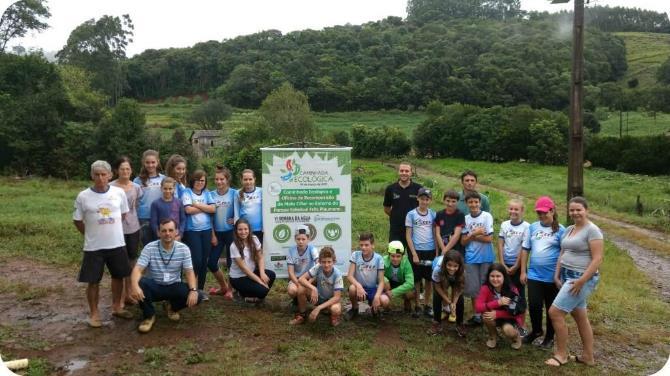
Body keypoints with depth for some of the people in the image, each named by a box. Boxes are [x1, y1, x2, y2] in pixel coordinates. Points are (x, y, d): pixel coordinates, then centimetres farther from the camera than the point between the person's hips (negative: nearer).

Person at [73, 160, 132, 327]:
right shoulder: (83, 196, -9)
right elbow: (77, 221, 2)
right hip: (93, 247, -2)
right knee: (93, 281, 5)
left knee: (118, 276, 15)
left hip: (117, 244, 3)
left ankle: (116, 307, 33)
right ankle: (94, 313, 22)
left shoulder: (119, 192, -4)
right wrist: (92, 235, 7)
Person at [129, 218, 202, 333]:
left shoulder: (183, 249, -7)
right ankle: (149, 315, -7)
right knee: (141, 283, -35)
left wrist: (193, 290, -27)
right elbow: (138, 269, -20)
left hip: (174, 287, 2)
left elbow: (189, 272, -8)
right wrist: (135, 285, -42)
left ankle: (172, 307, 11)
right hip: (154, 287, -1)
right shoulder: (149, 248, -12)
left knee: (197, 297, -23)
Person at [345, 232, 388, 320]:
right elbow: (350, 276, -13)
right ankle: (354, 308, -1)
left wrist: (377, 296, -28)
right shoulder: (355, 255, -9)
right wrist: (358, 286, -33)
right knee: (352, 288, -35)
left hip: (373, 289, 0)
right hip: (360, 287, 0)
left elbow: (381, 281, -10)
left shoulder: (378, 258, -9)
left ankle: (374, 307, 10)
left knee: (385, 301, -30)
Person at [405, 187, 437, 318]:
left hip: (430, 251, 2)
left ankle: (426, 305, 21)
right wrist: (414, 254, -9)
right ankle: (416, 306, 16)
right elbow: (408, 236, -3)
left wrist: (437, 253, 0)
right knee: (417, 280, 5)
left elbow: (435, 234, 6)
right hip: (417, 251, -2)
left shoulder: (433, 214, 4)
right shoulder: (411, 214, -3)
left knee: (429, 279, 8)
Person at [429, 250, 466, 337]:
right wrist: (449, 302, -26)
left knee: (459, 298, -12)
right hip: (440, 279, -1)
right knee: (437, 296, -15)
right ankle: (437, 323, 3)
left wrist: (454, 302, -31)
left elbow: (460, 287, -21)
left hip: (455, 279, 1)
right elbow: (438, 287, -26)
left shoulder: (462, 271, -40)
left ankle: (460, 324, 7)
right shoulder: (438, 268, -44)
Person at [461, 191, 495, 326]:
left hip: (486, 258, -3)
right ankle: (476, 315, 19)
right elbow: (463, 242, 1)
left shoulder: (487, 216, -6)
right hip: (471, 258, 3)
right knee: (473, 288, 7)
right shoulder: (466, 219, 3)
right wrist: (475, 233, -13)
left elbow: (489, 238, -12)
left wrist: (471, 235, -7)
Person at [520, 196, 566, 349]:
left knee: (551, 308, 10)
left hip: (552, 277, -2)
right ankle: (536, 330, 28)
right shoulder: (532, 227, 4)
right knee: (534, 305, 2)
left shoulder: (560, 230, -6)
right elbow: (525, 249, 8)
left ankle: (549, 337, 28)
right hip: (534, 275, 3)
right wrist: (523, 272, 5)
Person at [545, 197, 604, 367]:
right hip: (568, 277, 8)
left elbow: (597, 259, -18)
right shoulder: (569, 229, 11)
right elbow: (562, 254, 17)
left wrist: (581, 281, -22)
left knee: (555, 312, -10)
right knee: (580, 317, 15)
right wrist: (557, 275, 9)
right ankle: (588, 356, 27)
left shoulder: (592, 230, -13)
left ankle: (561, 354, 5)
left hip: (582, 278, -8)